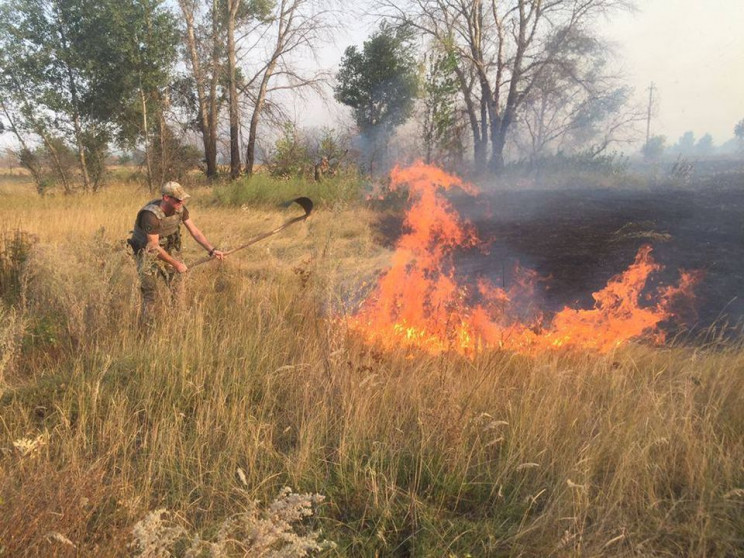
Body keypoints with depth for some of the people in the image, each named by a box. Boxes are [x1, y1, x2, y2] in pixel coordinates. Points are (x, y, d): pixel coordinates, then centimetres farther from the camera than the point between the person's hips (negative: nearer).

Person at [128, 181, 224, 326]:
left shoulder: (180, 209, -12)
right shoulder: (151, 215, -31)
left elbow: (194, 231, -5)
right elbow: (154, 247, -25)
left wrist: (212, 250, -15)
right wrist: (177, 264, -20)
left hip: (169, 250, 6)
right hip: (147, 253, -6)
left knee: (178, 290, 6)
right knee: (150, 293, -6)